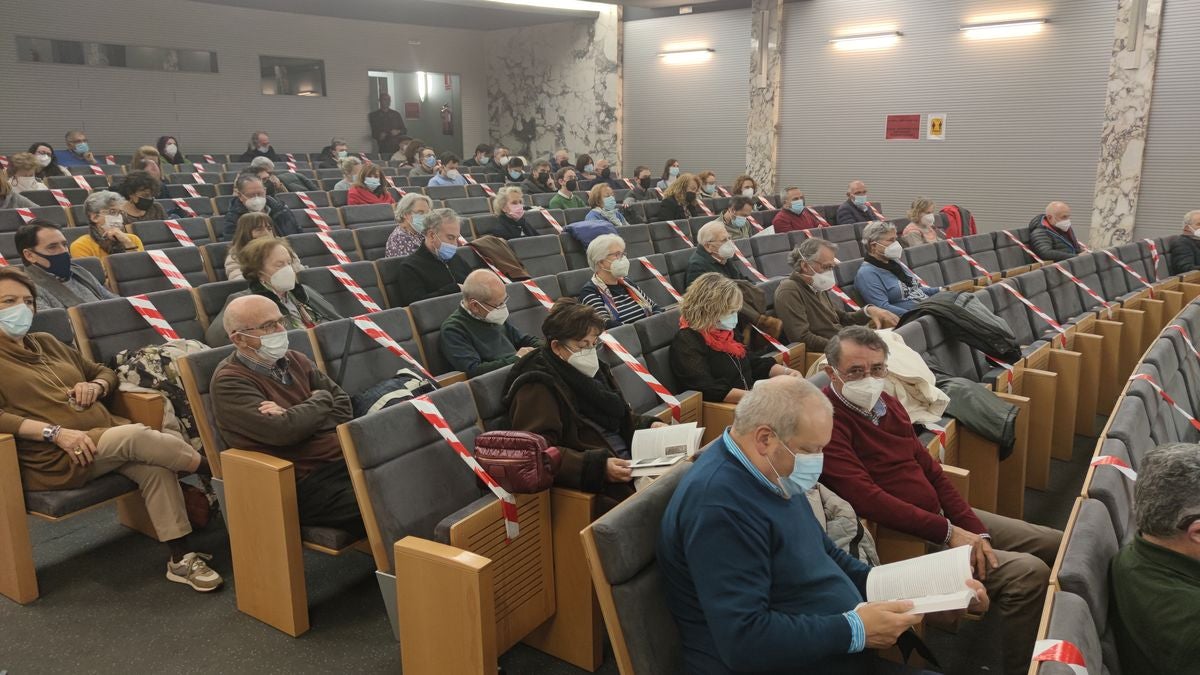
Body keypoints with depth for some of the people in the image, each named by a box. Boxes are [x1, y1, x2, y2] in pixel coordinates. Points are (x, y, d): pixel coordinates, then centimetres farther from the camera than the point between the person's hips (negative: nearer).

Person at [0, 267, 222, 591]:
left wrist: (95, 386, 3)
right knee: (136, 436, -31)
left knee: (156, 466, -25)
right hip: (54, 458, -6)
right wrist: (55, 432, -23)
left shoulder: (46, 342, 22)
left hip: (106, 438, 6)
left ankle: (181, 558, -23)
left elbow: (105, 373, 28)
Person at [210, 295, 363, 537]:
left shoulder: (295, 360, 15)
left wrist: (296, 418, -10)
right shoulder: (229, 382, -4)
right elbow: (283, 431, -19)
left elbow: (343, 406, 8)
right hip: (310, 483, -7)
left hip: (348, 459, 7)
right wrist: (320, 400, -1)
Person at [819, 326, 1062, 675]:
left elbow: (932, 471, 9)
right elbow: (867, 498, -28)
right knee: (1030, 573, -21)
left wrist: (975, 530, -3)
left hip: (941, 514, 10)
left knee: (1055, 543, 11)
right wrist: (948, 533, -23)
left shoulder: (887, 403, 7)